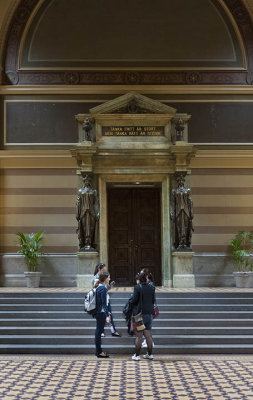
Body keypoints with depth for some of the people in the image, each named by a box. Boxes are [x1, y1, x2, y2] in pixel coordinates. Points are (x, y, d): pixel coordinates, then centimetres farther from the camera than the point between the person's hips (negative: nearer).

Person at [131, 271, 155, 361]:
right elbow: (153, 300, 7)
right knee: (148, 335, 12)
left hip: (139, 313, -5)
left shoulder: (137, 287, -13)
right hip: (149, 313, 5)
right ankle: (150, 354, 18)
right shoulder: (151, 288, 2)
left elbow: (134, 300, -13)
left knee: (139, 336, 0)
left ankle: (137, 355, 5)